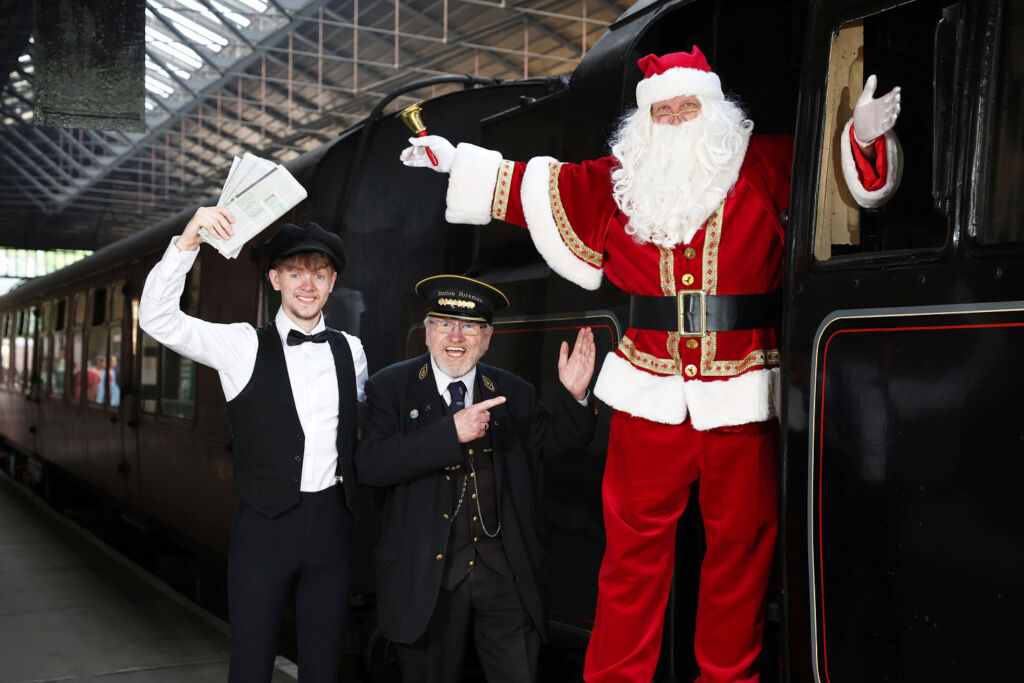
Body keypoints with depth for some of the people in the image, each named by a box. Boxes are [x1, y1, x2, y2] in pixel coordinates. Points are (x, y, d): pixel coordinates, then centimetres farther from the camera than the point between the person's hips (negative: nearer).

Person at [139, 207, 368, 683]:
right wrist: (189, 239, -26)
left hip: (331, 522, 3)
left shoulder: (350, 351, 6)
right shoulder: (242, 346, -5)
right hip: (263, 521, -3)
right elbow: (157, 319, -15)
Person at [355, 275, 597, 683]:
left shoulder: (512, 392, 7)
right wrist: (451, 432, -24)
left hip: (505, 573, 2)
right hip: (427, 576, -2)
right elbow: (370, 466, -16)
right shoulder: (391, 388, -2)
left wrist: (574, 396, -12)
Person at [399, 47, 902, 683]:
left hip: (740, 395, -1)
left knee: (741, 543, 7)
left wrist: (865, 137, -18)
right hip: (650, 395, 2)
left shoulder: (762, 168, 3)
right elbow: (533, 183, 20)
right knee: (635, 543, 5)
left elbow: (845, 172, 4)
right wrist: (456, 160, 21)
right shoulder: (620, 182, 11)